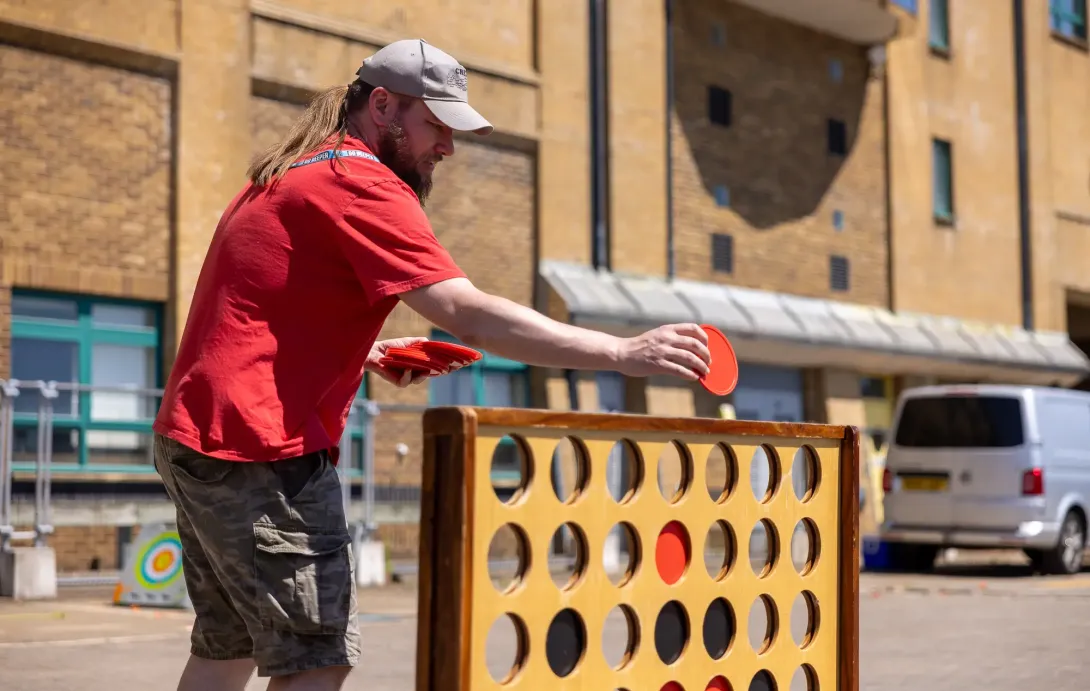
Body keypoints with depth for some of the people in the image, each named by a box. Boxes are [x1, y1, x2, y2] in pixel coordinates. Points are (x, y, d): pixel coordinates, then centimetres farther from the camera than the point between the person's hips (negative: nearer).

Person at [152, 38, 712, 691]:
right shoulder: (362, 185, -13)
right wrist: (622, 353, -26)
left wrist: (362, 353, 14)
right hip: (260, 448, -10)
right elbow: (468, 314, -25)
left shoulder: (287, 176, 18)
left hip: (193, 436, 10)